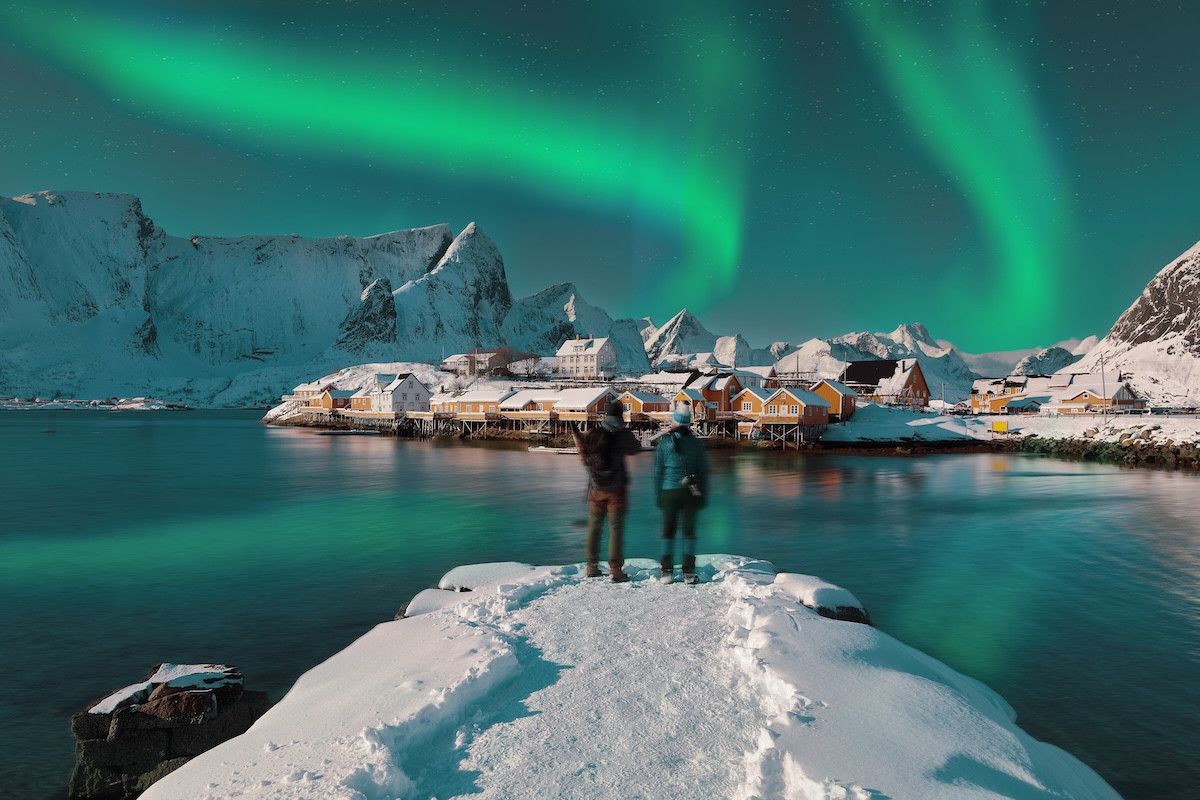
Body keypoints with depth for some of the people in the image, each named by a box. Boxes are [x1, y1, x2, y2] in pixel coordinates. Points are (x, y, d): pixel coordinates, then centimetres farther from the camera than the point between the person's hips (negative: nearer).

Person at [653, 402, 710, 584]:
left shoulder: (664, 442, -3)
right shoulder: (696, 443, 0)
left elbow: (658, 471, -1)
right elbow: (704, 471, 3)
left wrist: (657, 495, 6)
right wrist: (704, 495, 10)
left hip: (669, 492, -1)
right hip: (691, 492, 1)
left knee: (668, 530, 7)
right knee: (689, 530, 6)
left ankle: (667, 571, 4)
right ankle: (689, 572, 4)